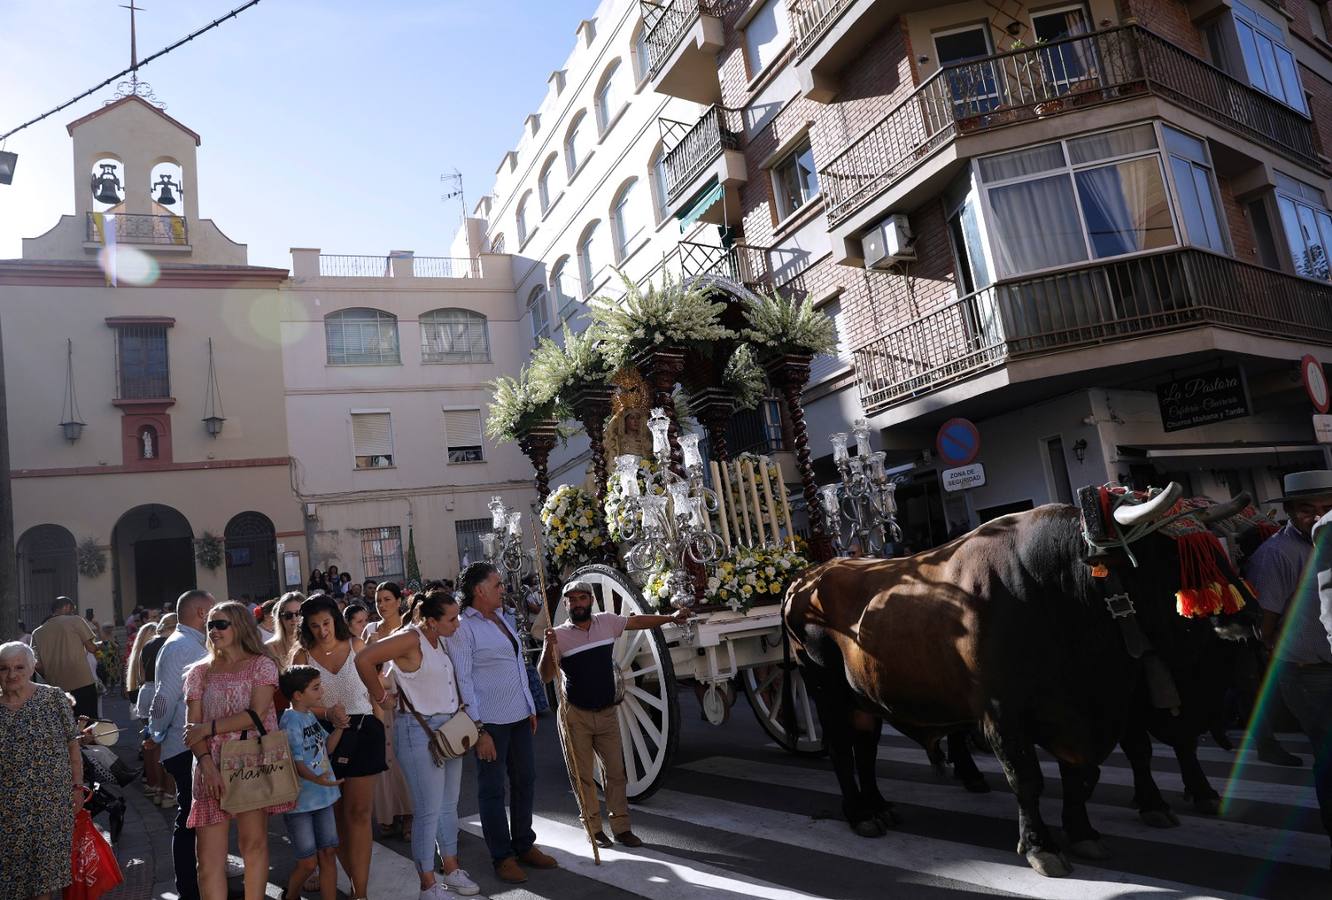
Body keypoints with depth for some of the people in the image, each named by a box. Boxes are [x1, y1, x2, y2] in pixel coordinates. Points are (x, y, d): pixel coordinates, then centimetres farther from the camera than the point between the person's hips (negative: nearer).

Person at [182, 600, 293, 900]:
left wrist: (208, 727, -11)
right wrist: (207, 765, -12)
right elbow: (193, 727, 3)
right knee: (210, 858, -4)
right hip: (213, 769, 2)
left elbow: (257, 714, -10)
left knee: (254, 841, 1)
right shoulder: (200, 672, 11)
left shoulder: (261, 665, 3)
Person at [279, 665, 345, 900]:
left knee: (328, 854, 7)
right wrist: (315, 778, -40)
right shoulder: (291, 720, -16)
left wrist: (339, 727, 0)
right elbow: (295, 761, -24)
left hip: (321, 797, 7)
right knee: (308, 862, 2)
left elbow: (327, 747, 15)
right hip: (299, 801, -7)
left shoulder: (311, 717, 10)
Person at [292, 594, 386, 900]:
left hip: (363, 731, -1)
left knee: (358, 812, -3)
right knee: (337, 813, 10)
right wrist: (327, 713, -22)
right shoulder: (303, 656, 0)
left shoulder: (355, 645, 2)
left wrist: (378, 725, 3)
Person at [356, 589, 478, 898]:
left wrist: (460, 705, 9)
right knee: (429, 811, -1)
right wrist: (382, 697, -15)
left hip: (450, 727, 8)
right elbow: (364, 660, -26)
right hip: (420, 730, -8)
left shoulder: (441, 639, 7)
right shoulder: (410, 639, -18)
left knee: (449, 805, 17)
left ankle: (452, 870, 31)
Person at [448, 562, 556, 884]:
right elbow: (463, 680, -14)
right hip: (490, 722, -7)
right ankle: (502, 857, 19)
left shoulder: (503, 619, 11)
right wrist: (478, 729, -16)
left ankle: (524, 845, 31)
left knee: (524, 781, 15)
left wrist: (530, 707, 16)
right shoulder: (463, 628, -13)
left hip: (519, 716, 8)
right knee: (492, 789, 6)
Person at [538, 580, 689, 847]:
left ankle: (621, 827, 18)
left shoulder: (607, 622, 0)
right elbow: (545, 677, -14)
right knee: (583, 776, 5)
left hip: (607, 714, 3)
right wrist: (549, 648, -31)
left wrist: (671, 617, 14)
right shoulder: (559, 635, -10)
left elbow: (637, 621, 14)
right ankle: (593, 828, 18)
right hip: (576, 717, -3)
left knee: (616, 772, 7)